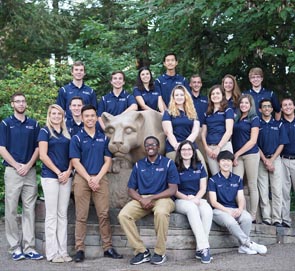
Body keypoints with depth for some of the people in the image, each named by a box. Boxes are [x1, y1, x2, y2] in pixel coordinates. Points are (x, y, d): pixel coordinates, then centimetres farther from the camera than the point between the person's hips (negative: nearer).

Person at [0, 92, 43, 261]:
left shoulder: (34, 124, 11)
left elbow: (37, 148, 8)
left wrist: (28, 165, -6)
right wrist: (17, 165, -10)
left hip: (30, 171, 2)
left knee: (29, 210, 3)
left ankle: (29, 247, 6)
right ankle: (15, 247, 6)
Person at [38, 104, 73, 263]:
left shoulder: (66, 133, 15)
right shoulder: (45, 131, 0)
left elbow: (71, 155, 13)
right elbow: (43, 155, -8)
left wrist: (68, 171, -4)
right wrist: (58, 172, -10)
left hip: (66, 177, 5)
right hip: (50, 177, -5)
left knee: (63, 215, 6)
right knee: (52, 215, -2)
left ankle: (63, 251, 11)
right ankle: (52, 253, 2)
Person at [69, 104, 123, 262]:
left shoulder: (103, 138, 11)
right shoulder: (76, 138, 2)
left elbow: (108, 161, 7)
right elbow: (75, 162, -5)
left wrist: (97, 178, -7)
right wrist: (89, 179, -12)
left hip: (100, 179, 2)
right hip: (82, 179, -2)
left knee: (104, 214, 1)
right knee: (81, 216, 0)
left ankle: (108, 248, 7)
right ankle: (80, 249, 4)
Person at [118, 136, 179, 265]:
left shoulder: (168, 163, 4)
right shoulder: (138, 165, 14)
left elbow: (172, 189, -4)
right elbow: (131, 189, 12)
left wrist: (151, 198, -14)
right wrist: (142, 200, -10)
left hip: (162, 198, -3)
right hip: (141, 199, 4)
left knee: (161, 212, -39)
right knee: (123, 215, -25)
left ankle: (160, 253, -23)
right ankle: (141, 251, -17)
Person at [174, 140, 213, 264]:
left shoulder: (199, 167, 11)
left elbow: (203, 188, 7)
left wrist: (196, 198, -12)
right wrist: (187, 198, -16)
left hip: (198, 199, 3)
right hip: (181, 201, -3)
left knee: (207, 210, -32)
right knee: (192, 208, -38)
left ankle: (200, 249, -28)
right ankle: (204, 247, -40)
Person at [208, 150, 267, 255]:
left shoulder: (237, 179, 15)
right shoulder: (213, 180, 2)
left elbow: (241, 198, 8)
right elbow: (213, 202, -5)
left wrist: (240, 209, -14)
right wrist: (228, 211, -16)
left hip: (235, 209, 4)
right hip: (219, 210, -4)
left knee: (247, 218, -30)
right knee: (231, 222, -36)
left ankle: (243, 246, -17)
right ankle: (249, 243, -23)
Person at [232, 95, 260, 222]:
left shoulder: (254, 119, 0)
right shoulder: (236, 119, 14)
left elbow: (253, 140, -6)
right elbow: (234, 137, 14)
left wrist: (237, 153, -8)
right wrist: (235, 155, 0)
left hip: (251, 154, -4)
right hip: (237, 155, 5)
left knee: (252, 186, 0)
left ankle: (252, 216, 5)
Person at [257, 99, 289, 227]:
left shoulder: (278, 124, 9)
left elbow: (281, 144, 4)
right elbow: (255, 145, 2)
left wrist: (271, 160, -6)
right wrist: (265, 160, -7)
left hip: (275, 159, 0)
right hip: (261, 160, 0)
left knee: (277, 190, -5)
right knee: (263, 191, -2)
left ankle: (277, 219, -3)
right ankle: (266, 218, 2)